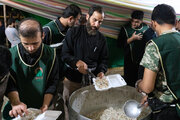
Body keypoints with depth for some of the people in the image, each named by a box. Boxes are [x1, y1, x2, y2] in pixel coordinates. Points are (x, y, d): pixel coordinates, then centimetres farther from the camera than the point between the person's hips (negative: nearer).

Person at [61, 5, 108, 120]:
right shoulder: (74, 32, -4)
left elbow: (104, 59, 10)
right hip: (72, 79, -2)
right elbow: (65, 54, -6)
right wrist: (77, 62, -23)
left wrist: (102, 71, -9)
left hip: (91, 80, 2)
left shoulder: (101, 39, 6)